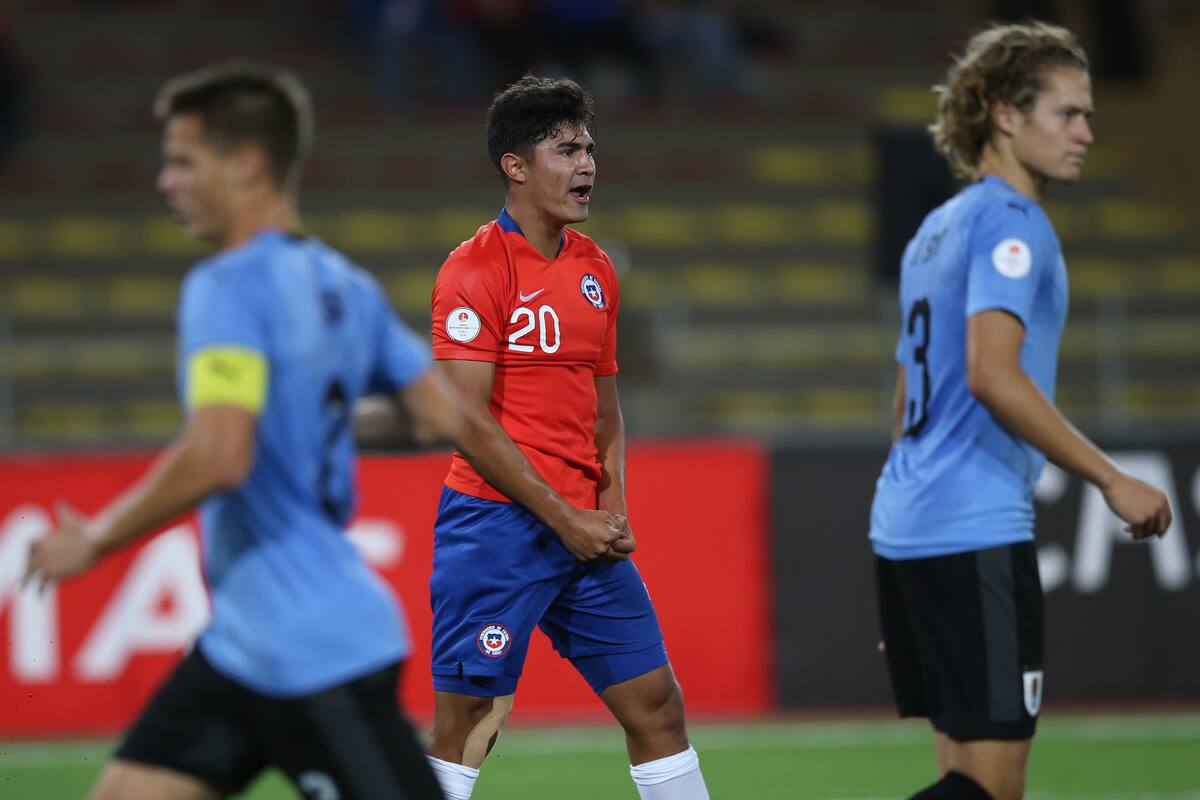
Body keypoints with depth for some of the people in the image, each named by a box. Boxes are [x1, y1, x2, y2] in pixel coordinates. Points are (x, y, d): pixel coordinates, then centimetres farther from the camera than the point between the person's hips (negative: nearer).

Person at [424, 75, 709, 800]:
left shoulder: (596, 270, 13)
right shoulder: (475, 271, -10)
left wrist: (612, 506, 4)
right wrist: (564, 519, -15)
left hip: (586, 533, 7)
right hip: (496, 523, -7)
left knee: (657, 705, 7)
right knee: (466, 724, -6)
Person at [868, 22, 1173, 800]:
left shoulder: (940, 227, 19)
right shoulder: (1010, 221, -10)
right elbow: (993, 377, -23)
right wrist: (1112, 480, -18)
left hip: (906, 529, 10)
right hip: (976, 533, -10)